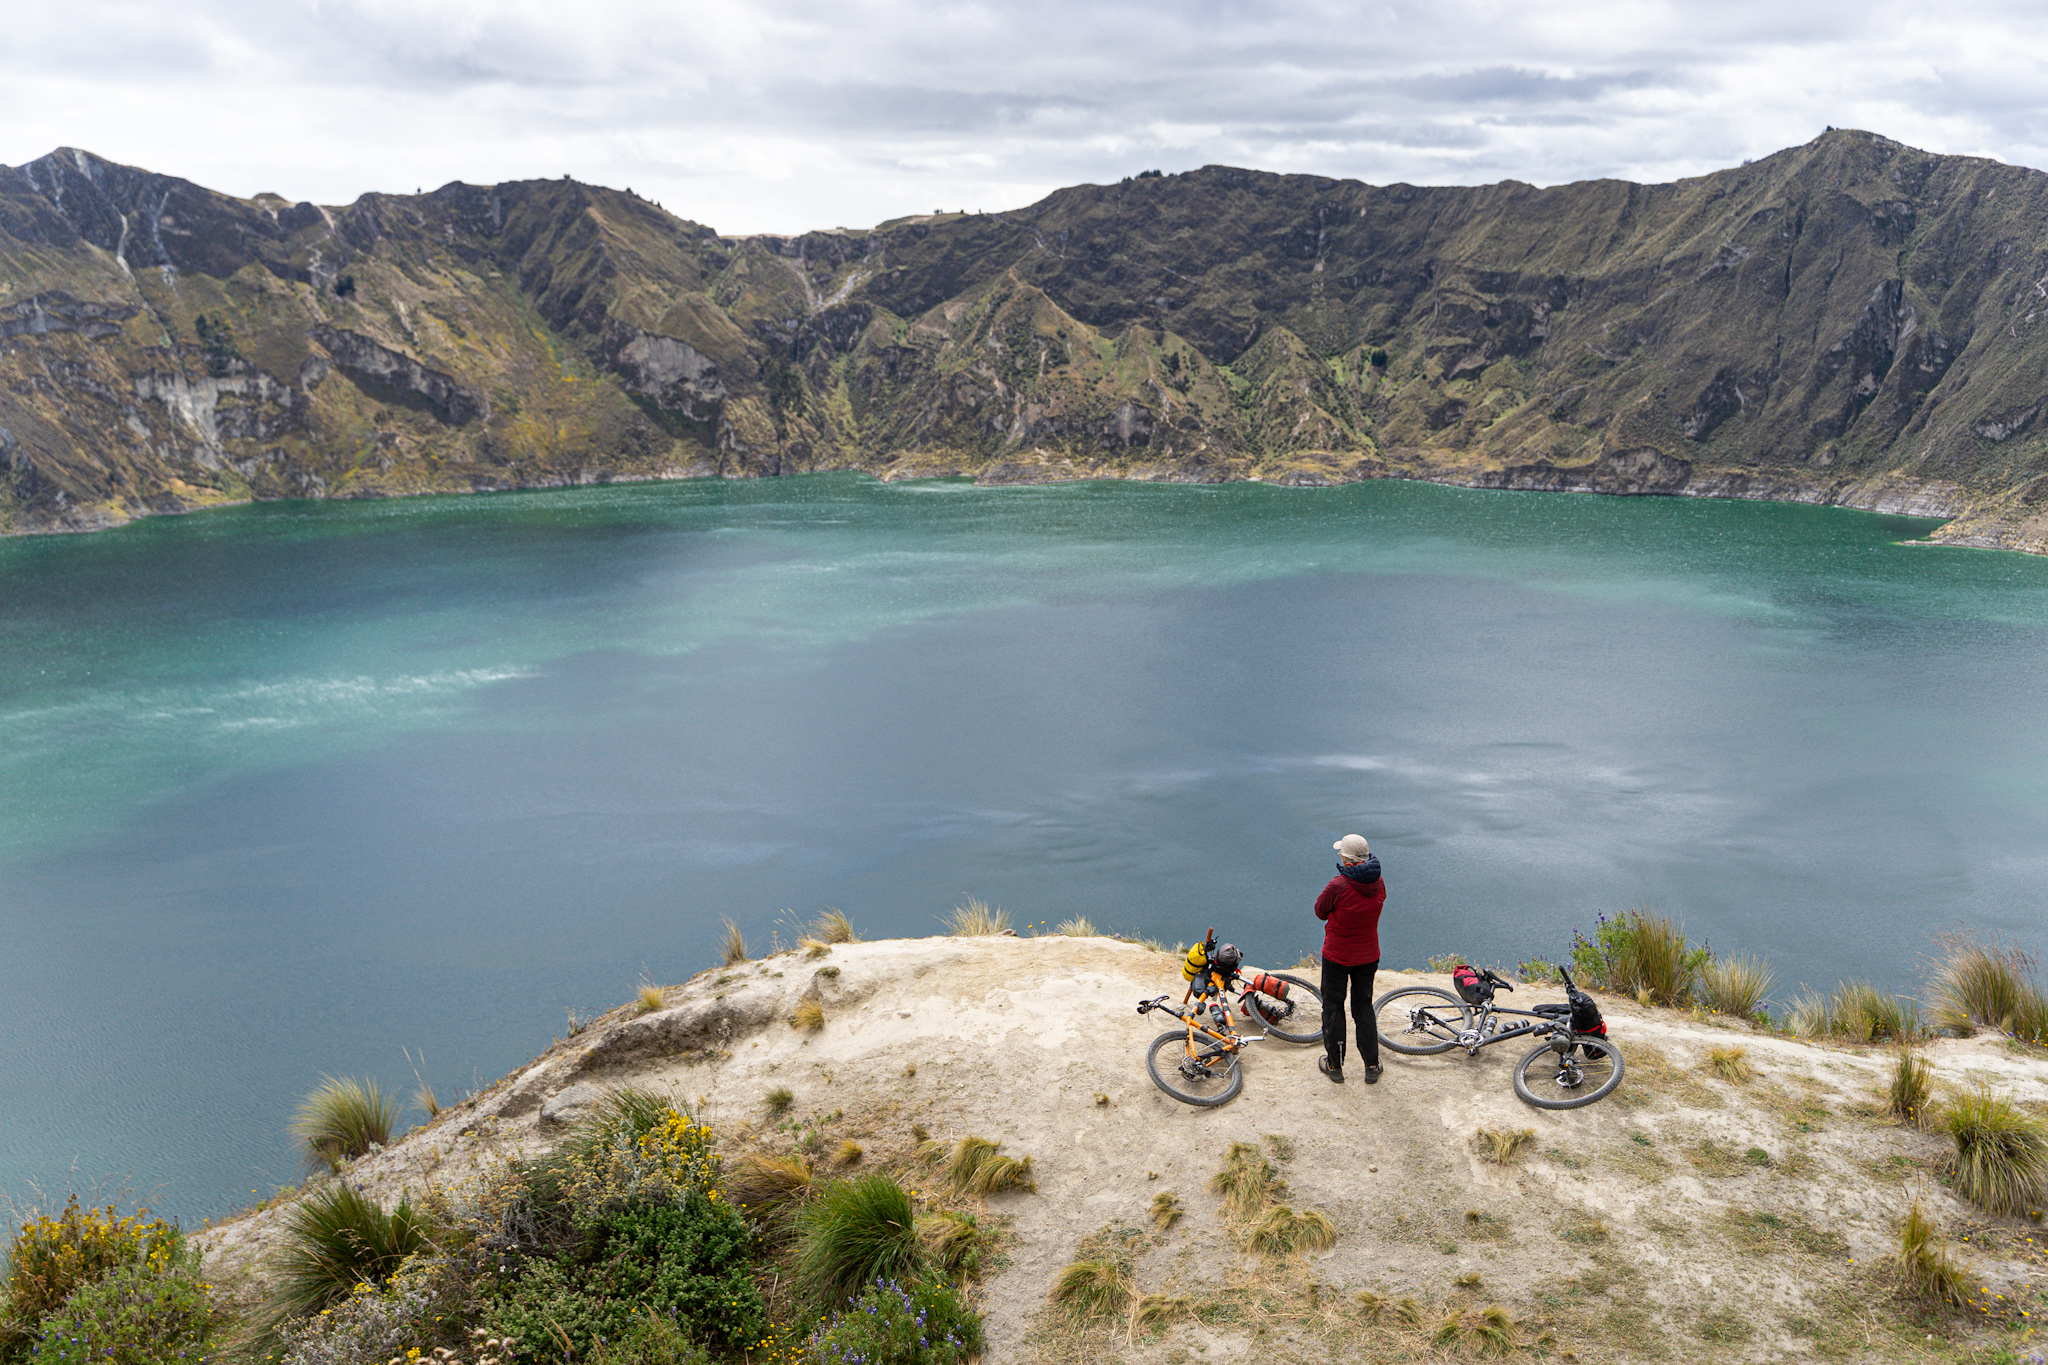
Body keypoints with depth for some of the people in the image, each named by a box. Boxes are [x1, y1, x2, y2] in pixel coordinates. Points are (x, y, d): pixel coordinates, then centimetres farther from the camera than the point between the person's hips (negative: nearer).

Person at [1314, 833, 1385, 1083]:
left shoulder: (1338, 886, -25)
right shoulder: (1378, 883, -8)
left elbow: (1320, 912, -10)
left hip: (1337, 956, -5)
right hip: (1368, 955, 5)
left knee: (1333, 1006, 12)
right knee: (1364, 1006, 18)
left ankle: (1334, 1065, 22)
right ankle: (1372, 1067, 22)